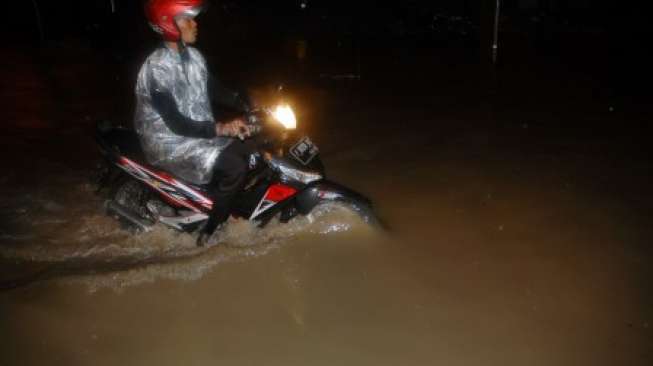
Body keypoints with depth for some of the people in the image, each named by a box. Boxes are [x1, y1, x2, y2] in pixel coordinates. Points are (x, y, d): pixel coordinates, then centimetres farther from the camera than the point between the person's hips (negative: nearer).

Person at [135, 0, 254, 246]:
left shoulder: (193, 56, 3)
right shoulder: (156, 68, -23)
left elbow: (214, 91, 14)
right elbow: (176, 123, -27)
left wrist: (247, 106, -1)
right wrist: (219, 128, -37)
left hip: (198, 131, 8)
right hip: (170, 143, -8)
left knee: (248, 150, -3)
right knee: (235, 167, -23)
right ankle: (209, 231, -9)